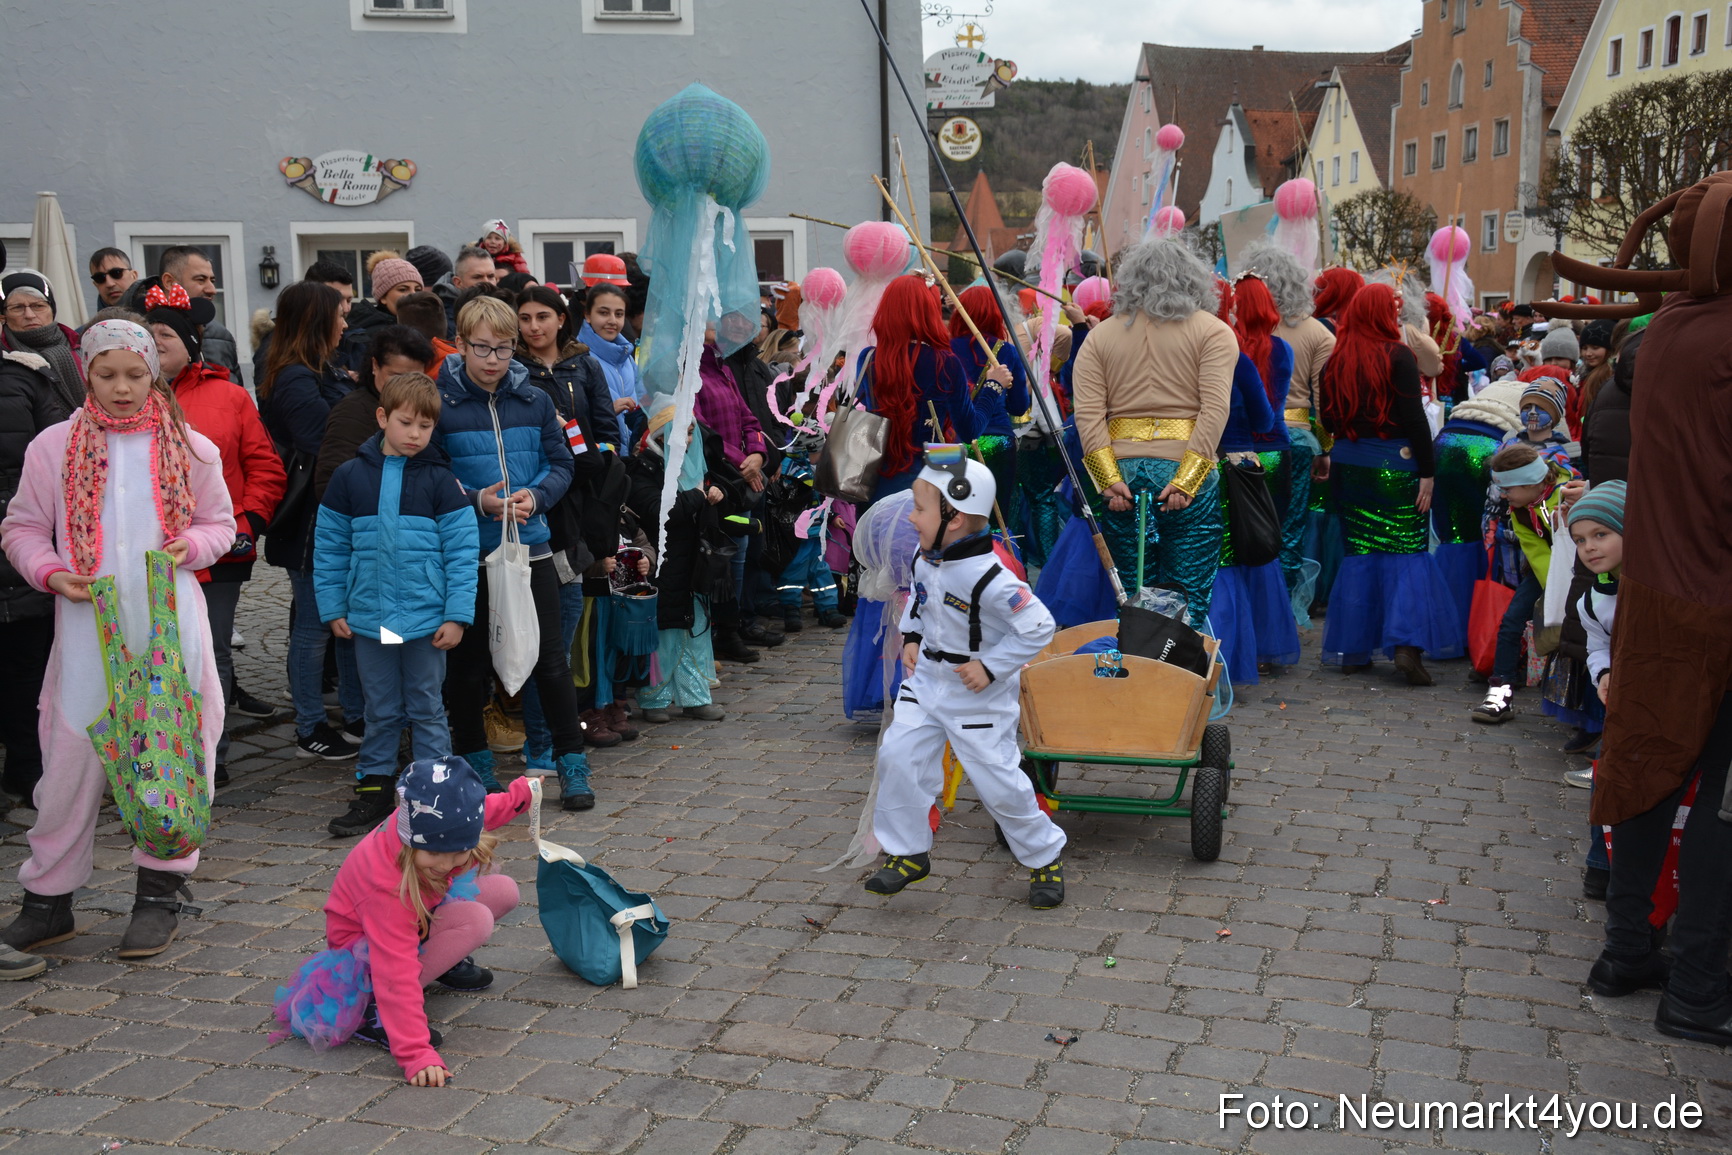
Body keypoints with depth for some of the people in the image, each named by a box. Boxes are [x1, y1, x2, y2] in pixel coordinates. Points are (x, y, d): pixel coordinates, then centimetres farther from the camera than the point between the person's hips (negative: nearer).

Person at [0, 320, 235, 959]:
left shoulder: (190, 449, 4)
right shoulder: (54, 447, 4)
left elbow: (220, 523, 13)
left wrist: (189, 546, -8)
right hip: (86, 626, 0)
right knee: (71, 757, 3)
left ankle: (160, 891, 19)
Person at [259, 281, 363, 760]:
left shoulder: (299, 377, 14)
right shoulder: (296, 383, -17)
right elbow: (322, 455, -23)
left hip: (330, 523, 10)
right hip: (312, 525, -10)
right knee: (314, 624, 1)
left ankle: (358, 716, 24)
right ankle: (310, 729, 13)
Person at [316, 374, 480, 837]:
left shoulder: (439, 480, -3)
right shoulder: (351, 476, 2)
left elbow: (463, 550, -4)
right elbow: (329, 547, 7)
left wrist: (457, 614, -8)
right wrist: (333, 608, 5)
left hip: (427, 619, -2)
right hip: (369, 618, 2)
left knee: (427, 709, 8)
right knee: (381, 710, 13)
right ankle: (374, 789, 24)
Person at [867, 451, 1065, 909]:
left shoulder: (989, 579, -28)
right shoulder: (926, 560, -3)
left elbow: (1038, 627, -24)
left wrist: (990, 668, -21)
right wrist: (911, 637, 5)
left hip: (979, 694, -7)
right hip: (926, 678, 7)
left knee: (997, 780, 1)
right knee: (898, 755, -3)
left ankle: (1044, 857, 24)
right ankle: (908, 852, 14)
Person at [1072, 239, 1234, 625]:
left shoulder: (1099, 336, 10)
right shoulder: (1213, 331, 4)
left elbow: (1088, 414, -3)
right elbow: (1215, 409, -10)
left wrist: (1109, 479, -8)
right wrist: (1186, 479, -13)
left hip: (1122, 472, 2)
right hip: (1187, 468, -2)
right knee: (1188, 602, 3)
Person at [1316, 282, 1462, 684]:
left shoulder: (1337, 360, 5)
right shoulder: (1398, 356, -9)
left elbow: (1328, 418, 12)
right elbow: (1414, 419, -12)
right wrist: (1428, 471, -9)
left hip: (1347, 464, 5)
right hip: (1394, 465, -5)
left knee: (1357, 551, 11)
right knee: (1406, 552, 1)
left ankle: (1351, 650, 12)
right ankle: (1406, 643, -11)